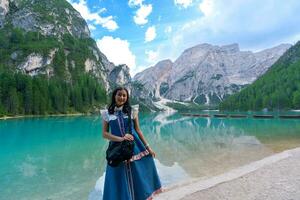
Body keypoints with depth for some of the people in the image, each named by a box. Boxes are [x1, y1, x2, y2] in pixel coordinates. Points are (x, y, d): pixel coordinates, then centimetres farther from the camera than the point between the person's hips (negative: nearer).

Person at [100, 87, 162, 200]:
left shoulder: (132, 110, 2)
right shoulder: (107, 113, 1)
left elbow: (138, 130, 5)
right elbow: (104, 133, -1)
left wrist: (147, 147, 4)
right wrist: (120, 138, -16)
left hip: (135, 147, 1)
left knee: (139, 177, 9)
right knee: (120, 180, 9)